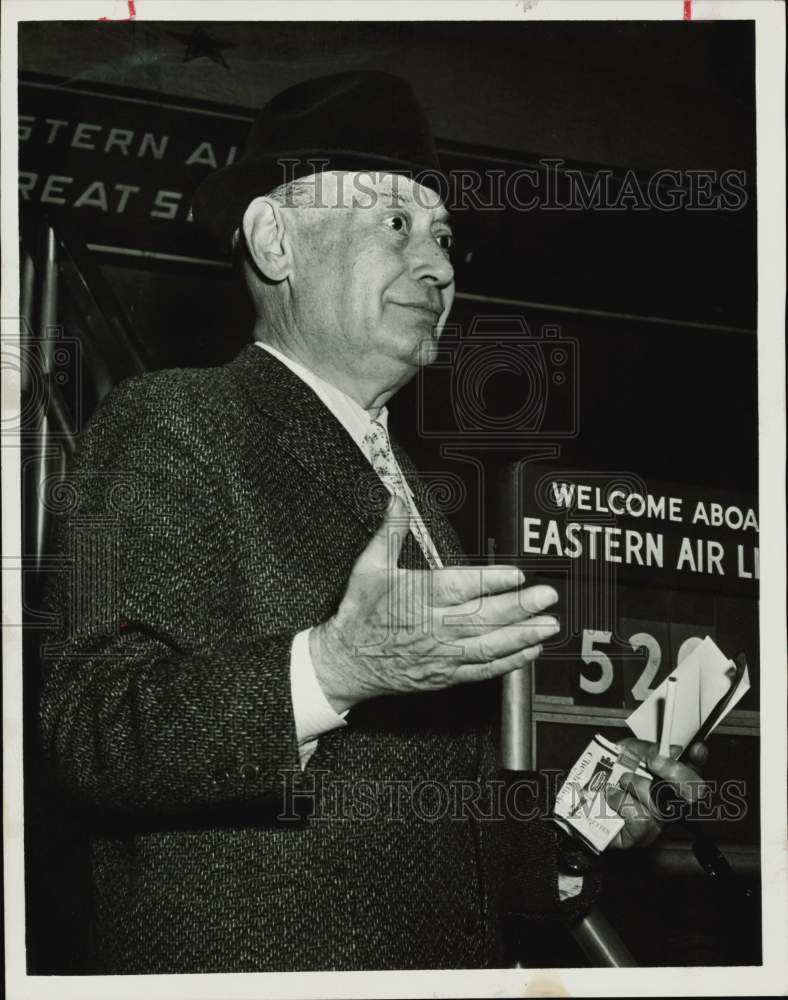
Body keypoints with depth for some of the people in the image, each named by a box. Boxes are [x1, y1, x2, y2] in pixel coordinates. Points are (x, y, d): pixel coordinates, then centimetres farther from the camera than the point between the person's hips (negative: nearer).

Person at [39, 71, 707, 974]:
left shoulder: (403, 486, 16)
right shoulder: (169, 425, -9)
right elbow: (90, 730, -20)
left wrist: (561, 829, 4)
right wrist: (330, 669, -32)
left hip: (440, 957, 8)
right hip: (248, 962, -8)